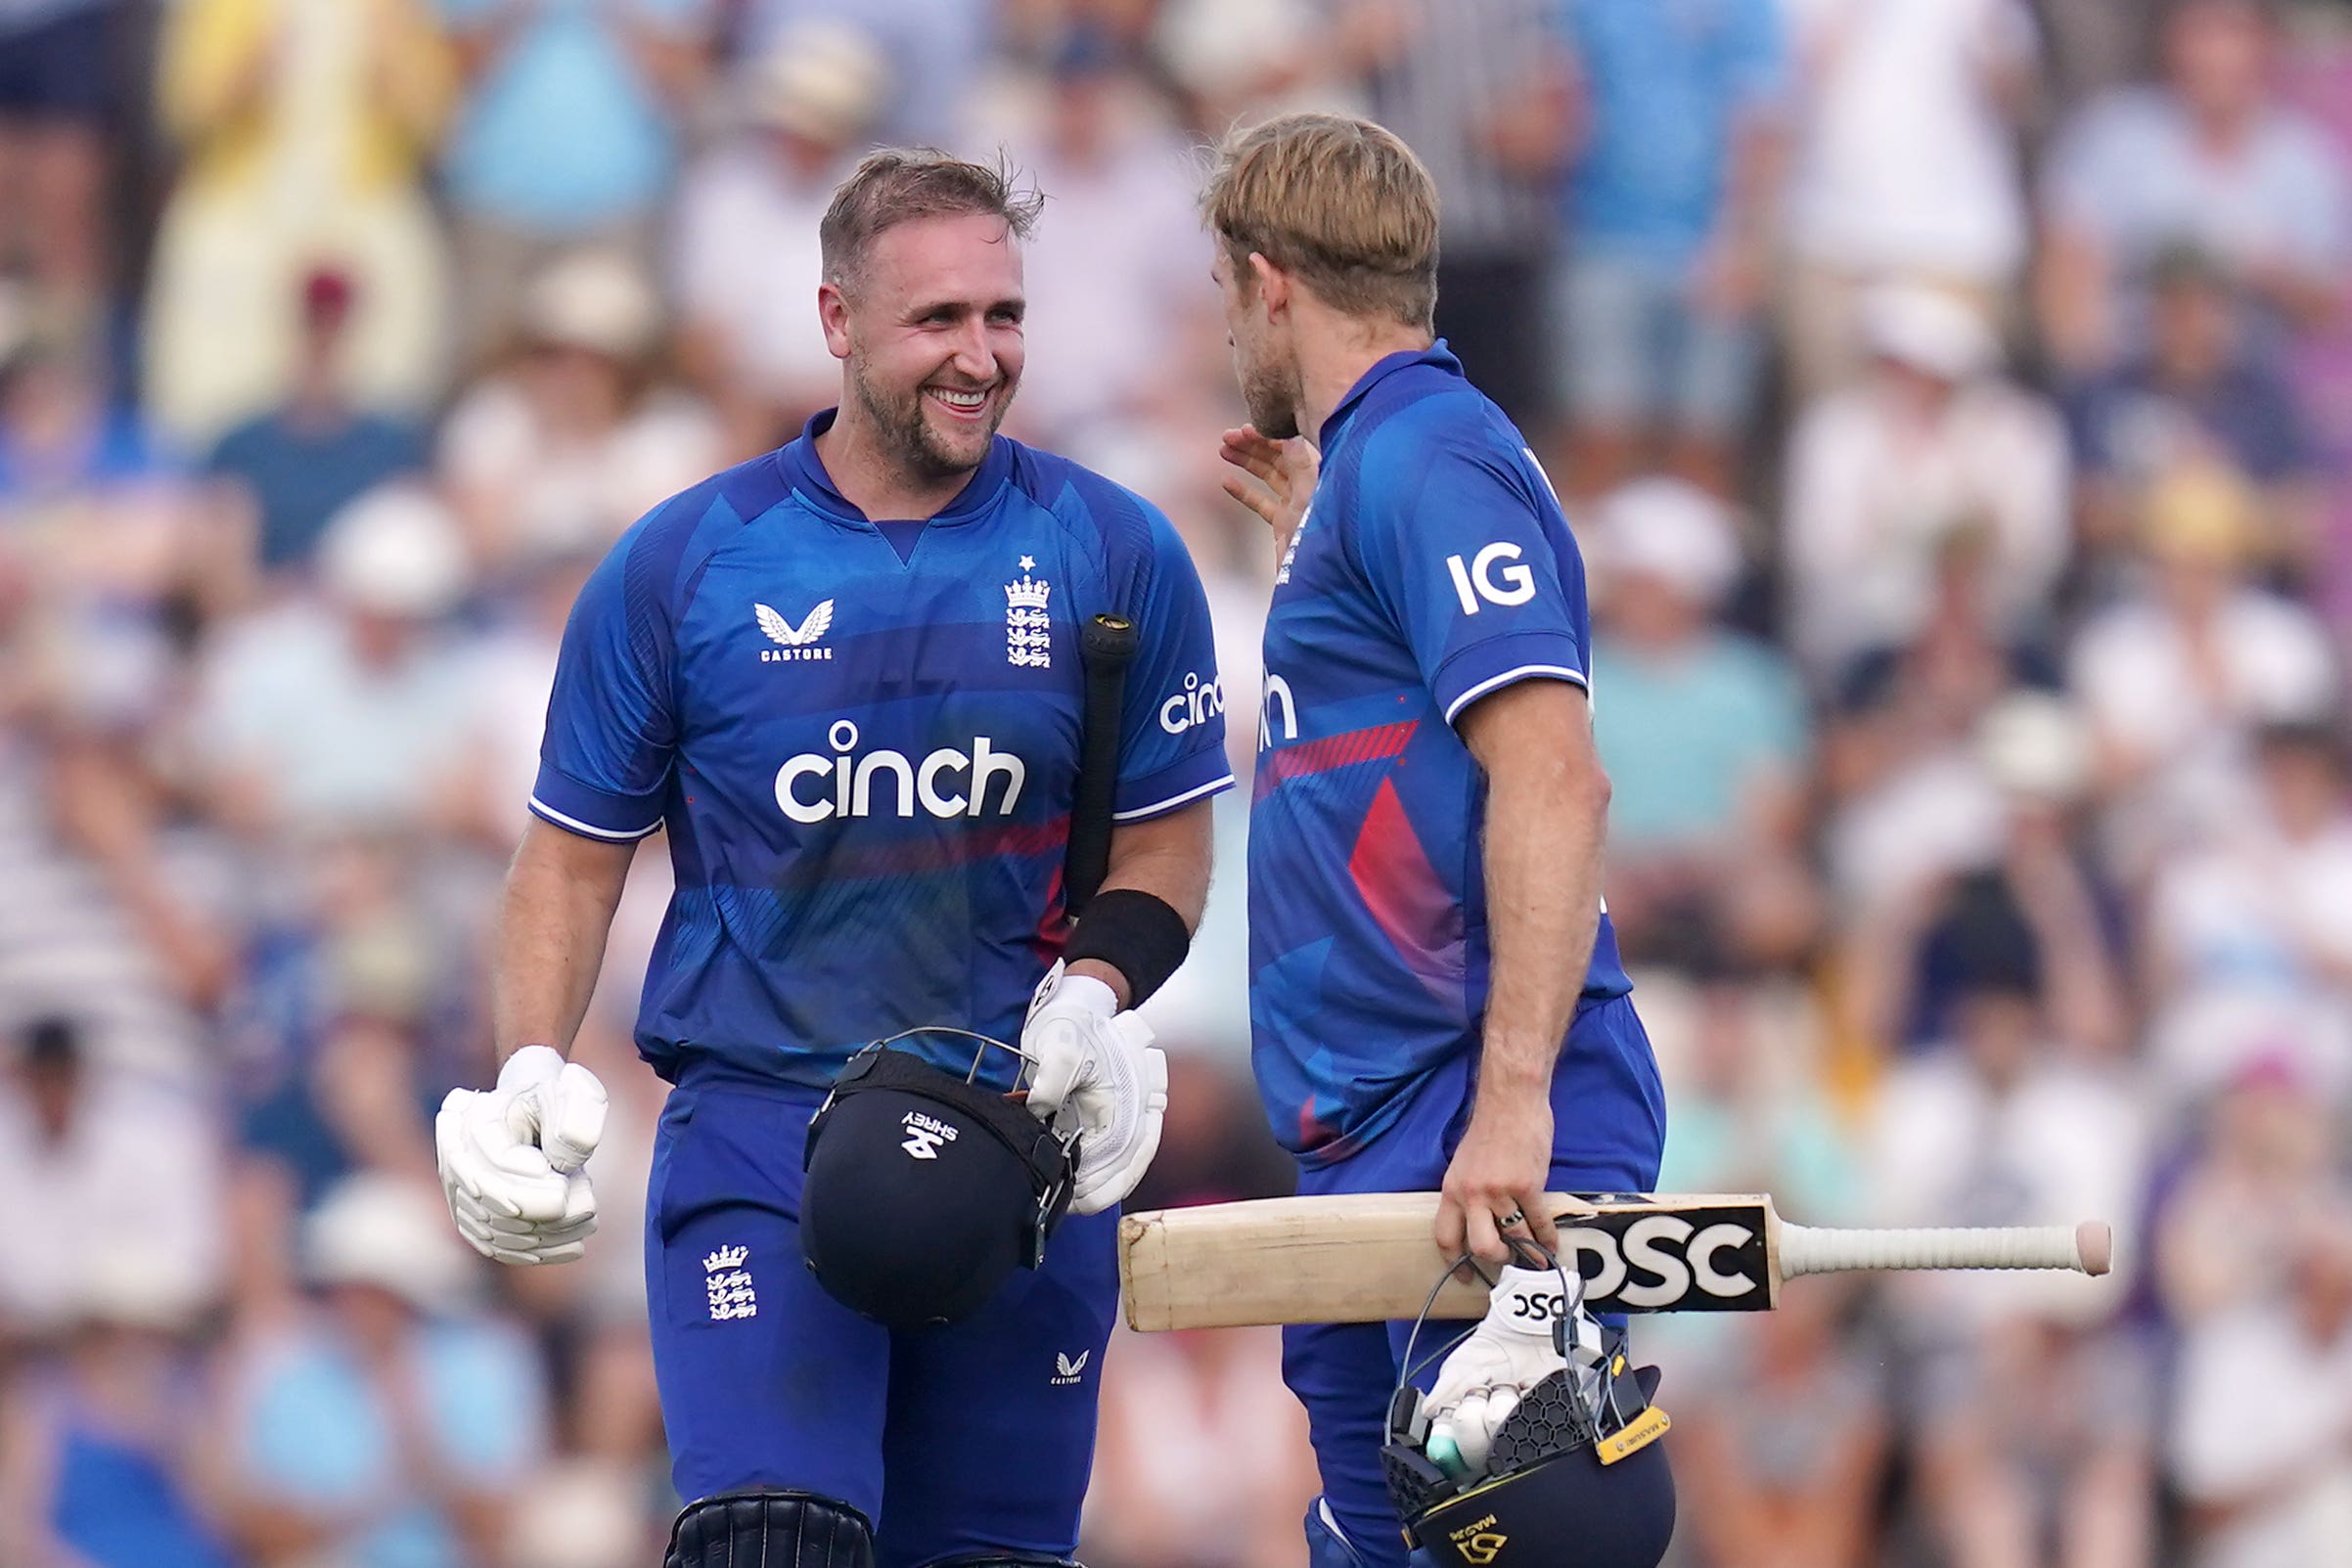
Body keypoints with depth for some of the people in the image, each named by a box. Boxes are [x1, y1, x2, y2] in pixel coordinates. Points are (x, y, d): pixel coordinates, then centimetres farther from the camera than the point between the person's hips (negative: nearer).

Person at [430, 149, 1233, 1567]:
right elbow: (578, 852, 8)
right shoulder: (682, 567, 0)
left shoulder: (1115, 556, 3)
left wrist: (1093, 997, -10)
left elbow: (1168, 841, 10)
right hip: (760, 1120, -2)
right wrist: (529, 1080, -7)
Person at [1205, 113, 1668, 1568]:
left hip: (1471, 1132, -10)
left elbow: (1553, 778, -21)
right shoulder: (1373, 462, 19)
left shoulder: (1424, 460, -11)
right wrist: (1313, 539, 34)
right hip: (1378, 1142, 10)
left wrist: (1512, 1103, -27)